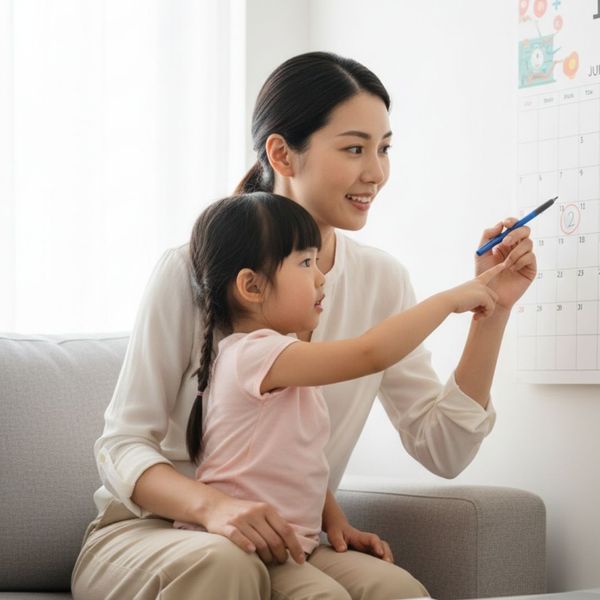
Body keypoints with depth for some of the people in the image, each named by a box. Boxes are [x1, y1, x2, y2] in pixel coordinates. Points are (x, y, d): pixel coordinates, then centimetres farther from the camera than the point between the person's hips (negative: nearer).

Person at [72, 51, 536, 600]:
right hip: (151, 531, -2)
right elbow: (122, 448, -10)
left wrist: (492, 312, -9)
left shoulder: (382, 281, 3)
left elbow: (443, 452, 0)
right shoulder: (192, 272, -11)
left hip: (281, 543, 3)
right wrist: (213, 505, -30)